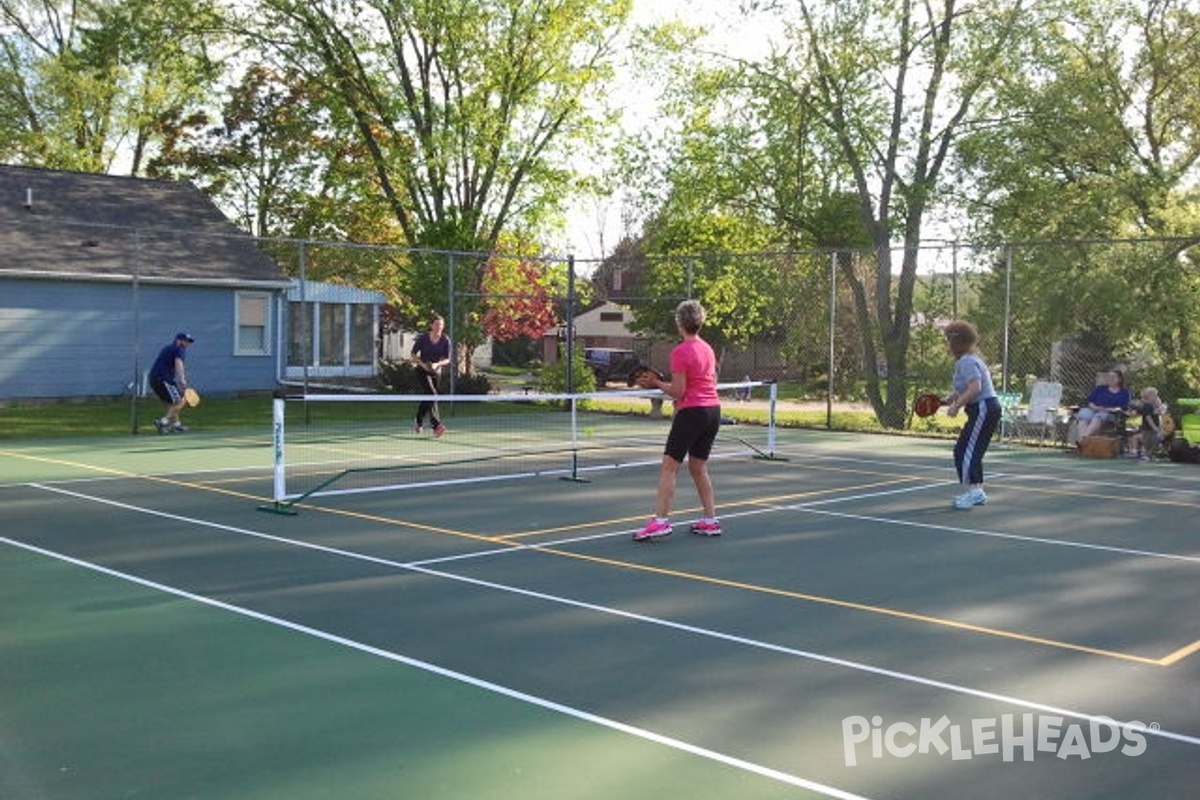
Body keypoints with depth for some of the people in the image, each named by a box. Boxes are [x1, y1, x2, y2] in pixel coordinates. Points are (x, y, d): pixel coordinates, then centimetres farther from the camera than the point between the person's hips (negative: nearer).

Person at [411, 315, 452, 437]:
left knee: (427, 398, 11)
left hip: (436, 371, 4)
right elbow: (413, 354, -3)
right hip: (423, 371, -4)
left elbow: (447, 359, -3)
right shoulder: (423, 338, -11)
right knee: (432, 395, -20)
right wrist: (422, 364, -18)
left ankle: (419, 424, 31)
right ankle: (436, 425, -26)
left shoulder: (445, 340, -5)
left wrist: (437, 364, -22)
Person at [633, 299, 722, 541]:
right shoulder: (708, 349, 11)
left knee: (669, 467, -5)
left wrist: (656, 383, 0)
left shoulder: (680, 352, -12)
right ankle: (710, 521, 18)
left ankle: (661, 520, -11)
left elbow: (678, 392, -14)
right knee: (698, 467, 17)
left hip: (692, 412, -8)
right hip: (713, 410, 8)